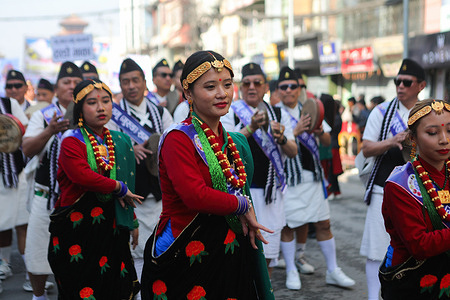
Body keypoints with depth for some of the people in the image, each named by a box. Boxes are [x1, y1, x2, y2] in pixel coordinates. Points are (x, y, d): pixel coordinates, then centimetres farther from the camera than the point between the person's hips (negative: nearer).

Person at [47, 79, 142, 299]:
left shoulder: (120, 142, 11)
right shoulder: (72, 141, -7)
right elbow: (82, 175, -25)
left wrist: (132, 221, 18)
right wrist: (119, 187, -15)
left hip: (112, 227, 5)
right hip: (78, 226, -5)